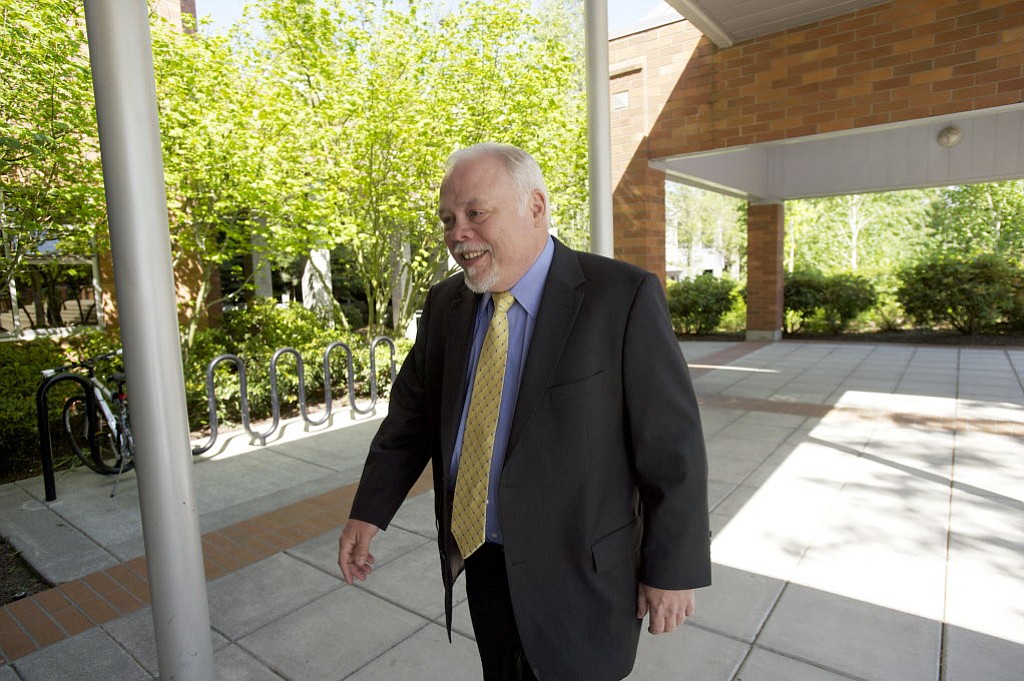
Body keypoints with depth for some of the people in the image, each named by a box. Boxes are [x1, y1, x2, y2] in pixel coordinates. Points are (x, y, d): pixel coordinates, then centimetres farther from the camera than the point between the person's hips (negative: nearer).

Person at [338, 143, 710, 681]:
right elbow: (412, 415, 6)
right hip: (478, 560, 5)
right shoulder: (444, 305, 0)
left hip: (577, 573, -4)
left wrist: (673, 570, -11)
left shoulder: (623, 297, -18)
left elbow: (672, 445, -15)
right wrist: (368, 514, 3)